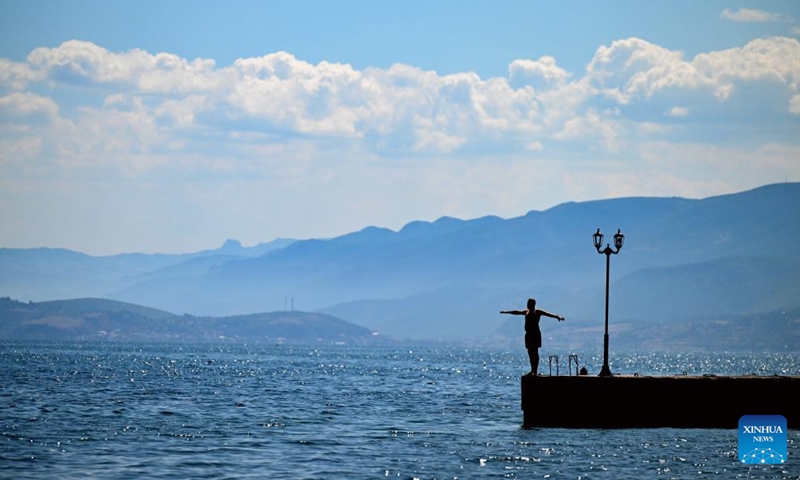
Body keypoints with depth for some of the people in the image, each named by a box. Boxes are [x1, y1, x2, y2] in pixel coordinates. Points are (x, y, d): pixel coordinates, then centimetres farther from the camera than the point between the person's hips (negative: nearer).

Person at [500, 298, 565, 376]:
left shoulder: (538, 312, -5)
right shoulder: (526, 312, 16)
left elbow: (548, 314, -18)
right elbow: (517, 312, 30)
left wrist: (557, 317, -34)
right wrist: (506, 312, 41)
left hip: (535, 334, -7)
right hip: (528, 334, 7)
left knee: (535, 352, -8)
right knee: (530, 352, 7)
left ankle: (535, 371, -9)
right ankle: (533, 370, 12)